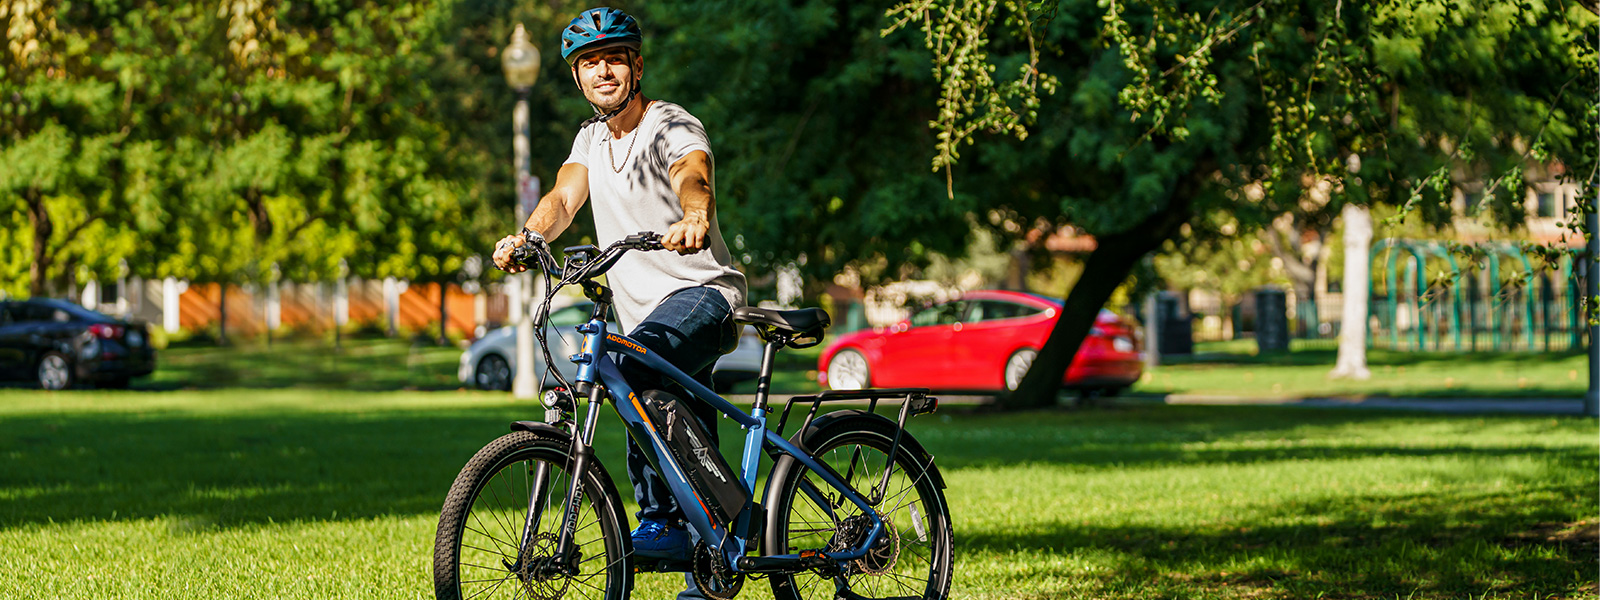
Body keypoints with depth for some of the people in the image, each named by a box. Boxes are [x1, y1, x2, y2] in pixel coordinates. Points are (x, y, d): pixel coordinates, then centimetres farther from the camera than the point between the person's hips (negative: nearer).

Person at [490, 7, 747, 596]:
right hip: (645, 311, 8)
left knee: (640, 366, -35)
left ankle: (662, 519, -31)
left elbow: (694, 177, -32)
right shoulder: (592, 138, 12)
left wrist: (695, 219, -55)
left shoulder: (672, 127, -11)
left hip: (700, 292, -8)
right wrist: (527, 236, -23)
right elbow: (565, 195, -2)